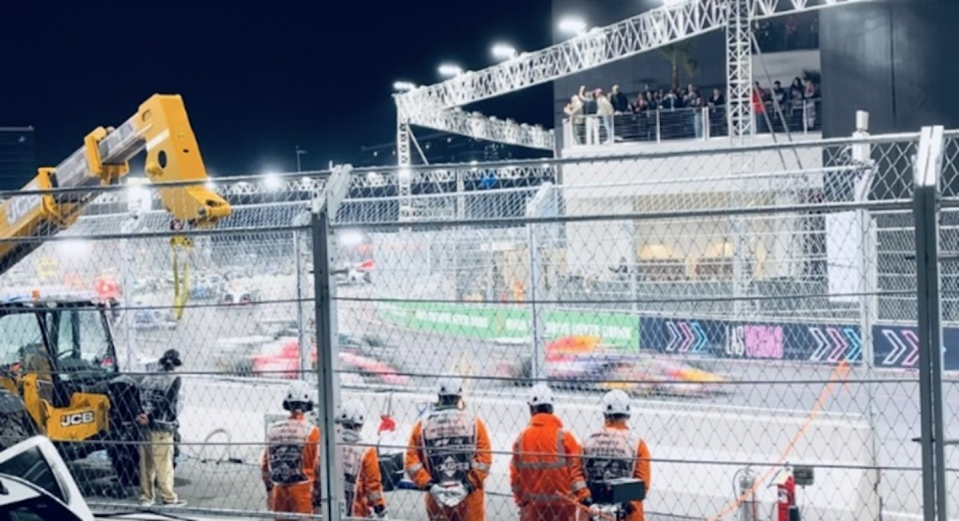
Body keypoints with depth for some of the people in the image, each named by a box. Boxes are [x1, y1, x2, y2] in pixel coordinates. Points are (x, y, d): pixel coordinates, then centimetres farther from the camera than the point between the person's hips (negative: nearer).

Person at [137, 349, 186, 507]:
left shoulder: (148, 378, 12)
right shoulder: (174, 379, -7)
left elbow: (141, 400, 6)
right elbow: (168, 404, -14)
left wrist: (144, 416, -6)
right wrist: (150, 417, -10)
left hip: (146, 427, 6)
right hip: (162, 428, -6)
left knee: (146, 463, 11)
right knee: (164, 464, -1)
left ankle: (146, 497, 17)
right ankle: (169, 498, 4)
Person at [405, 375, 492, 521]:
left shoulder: (422, 426, 0)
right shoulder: (474, 423, -4)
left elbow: (411, 463, -5)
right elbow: (484, 461, -10)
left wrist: (429, 486, -6)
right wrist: (468, 485, -10)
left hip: (436, 497, 2)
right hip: (470, 497, -2)